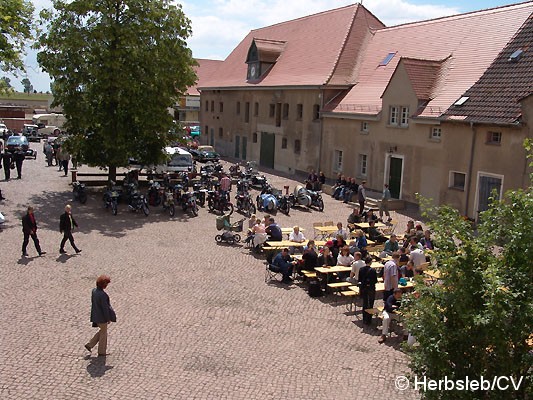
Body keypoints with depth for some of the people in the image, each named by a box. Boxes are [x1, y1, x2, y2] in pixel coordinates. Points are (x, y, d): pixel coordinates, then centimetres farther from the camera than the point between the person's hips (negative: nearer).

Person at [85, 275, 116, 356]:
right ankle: (101, 351, 23)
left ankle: (89, 344, 24)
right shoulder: (102, 295, -29)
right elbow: (105, 307, -23)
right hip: (102, 317, -8)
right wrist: (108, 318, -12)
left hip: (96, 315, 8)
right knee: (103, 333, 10)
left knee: (102, 331, 25)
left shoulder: (94, 291, -2)